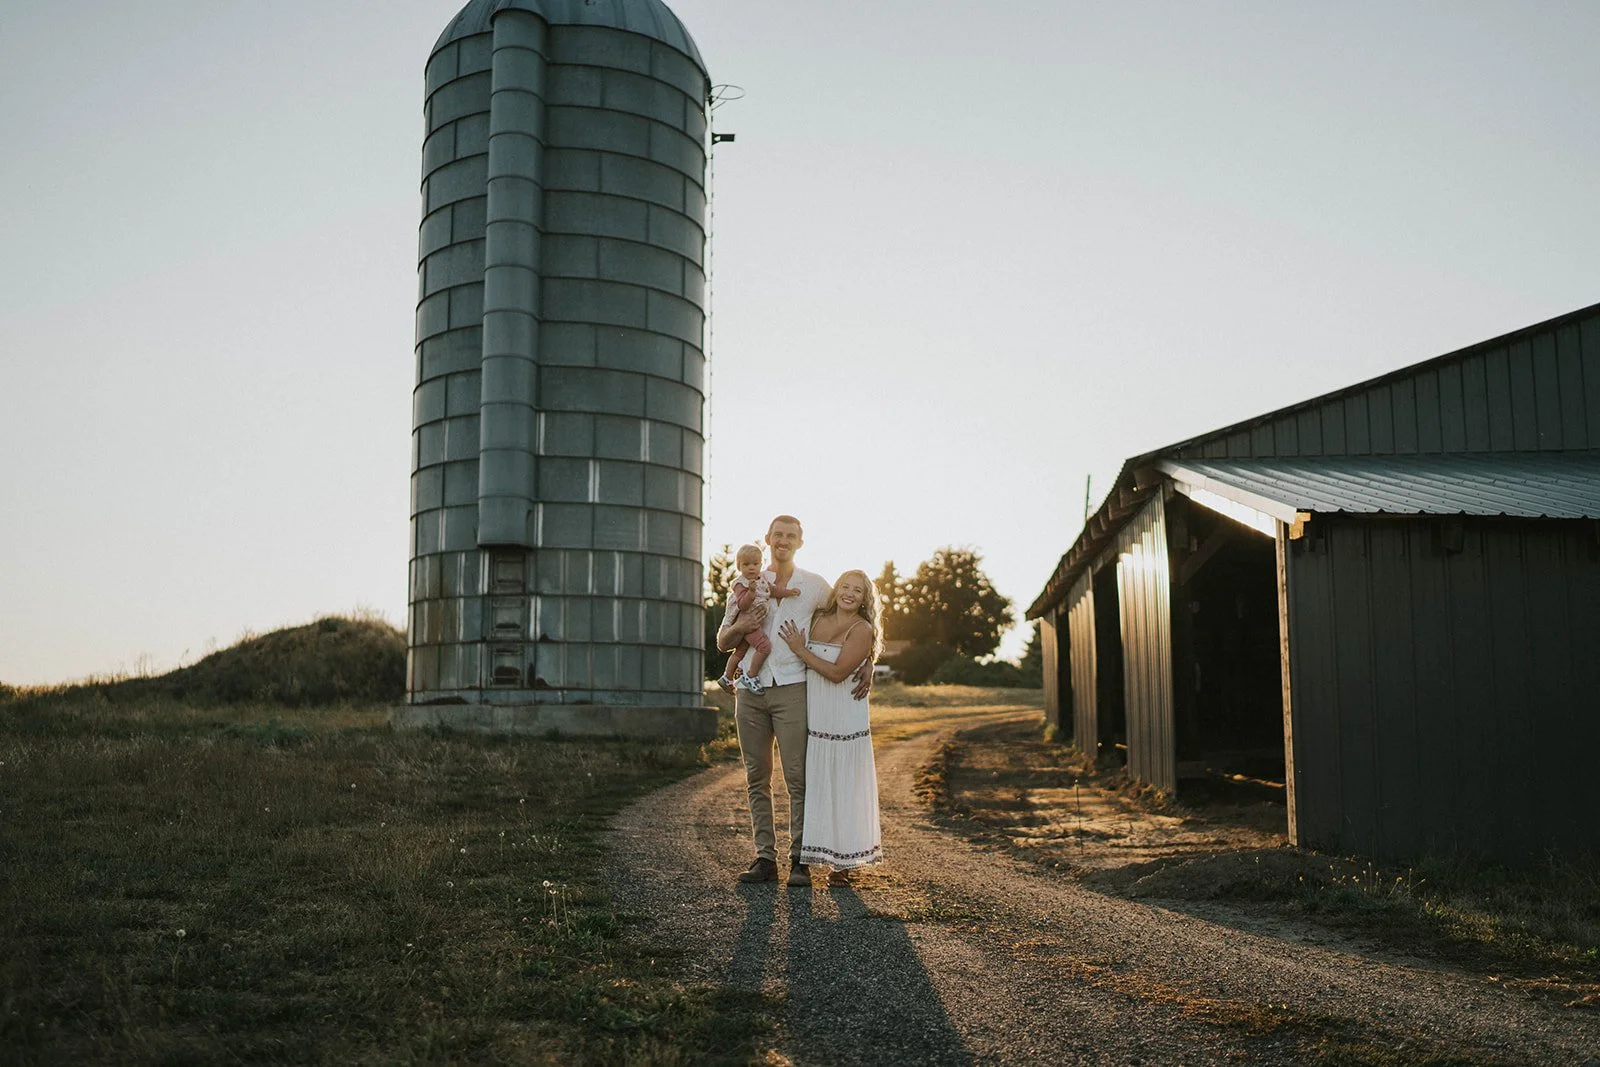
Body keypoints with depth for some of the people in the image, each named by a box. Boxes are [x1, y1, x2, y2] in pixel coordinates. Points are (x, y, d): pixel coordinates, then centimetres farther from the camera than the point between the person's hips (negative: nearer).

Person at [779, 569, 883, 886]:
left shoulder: (863, 630, -9)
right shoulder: (817, 619, 7)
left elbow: (837, 672, -17)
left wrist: (800, 650, -12)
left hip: (845, 719, -5)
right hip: (814, 716, 5)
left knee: (845, 787, 2)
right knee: (818, 785, 8)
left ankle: (844, 862, 9)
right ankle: (827, 855, 17)